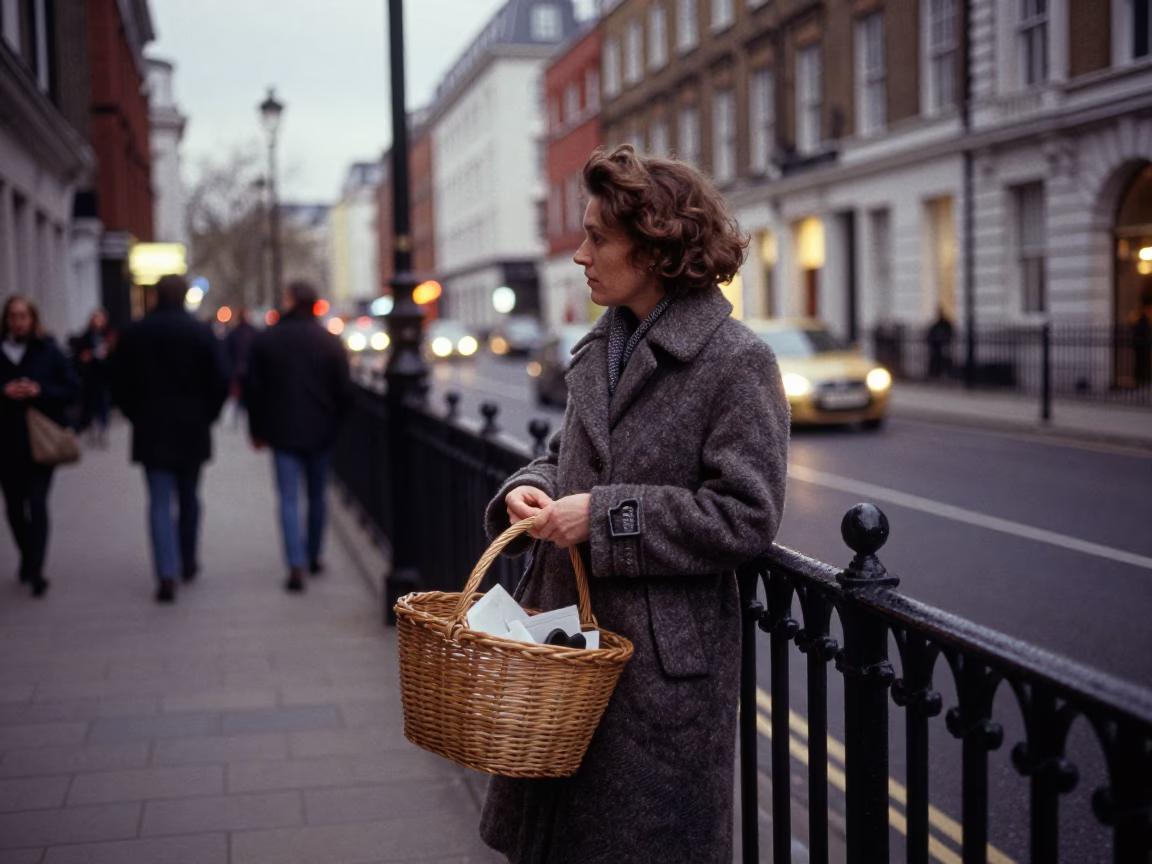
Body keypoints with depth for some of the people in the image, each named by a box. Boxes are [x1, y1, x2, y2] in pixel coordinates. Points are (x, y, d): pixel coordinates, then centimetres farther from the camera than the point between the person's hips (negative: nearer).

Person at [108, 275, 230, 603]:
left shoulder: (134, 333, -1)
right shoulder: (201, 332, -5)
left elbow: (117, 380, 3)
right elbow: (220, 381, -7)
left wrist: (136, 414, 13)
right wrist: (206, 415, 6)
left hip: (151, 431, 0)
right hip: (192, 430, 0)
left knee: (159, 503, -1)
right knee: (189, 498, 16)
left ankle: (167, 574, -12)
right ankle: (188, 562, 28)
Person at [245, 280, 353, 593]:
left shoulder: (265, 340, -1)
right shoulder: (330, 342, -1)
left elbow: (253, 389, 1)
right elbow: (344, 391, -1)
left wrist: (257, 430, 10)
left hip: (282, 432, -1)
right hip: (319, 432, 1)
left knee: (289, 499, -2)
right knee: (317, 495, 15)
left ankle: (297, 566, -12)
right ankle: (313, 556, 27)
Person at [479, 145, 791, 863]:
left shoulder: (737, 360, -13)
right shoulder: (599, 348, 11)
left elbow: (747, 515, -18)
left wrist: (602, 516, -19)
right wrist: (530, 489, -2)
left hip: (665, 658, -7)